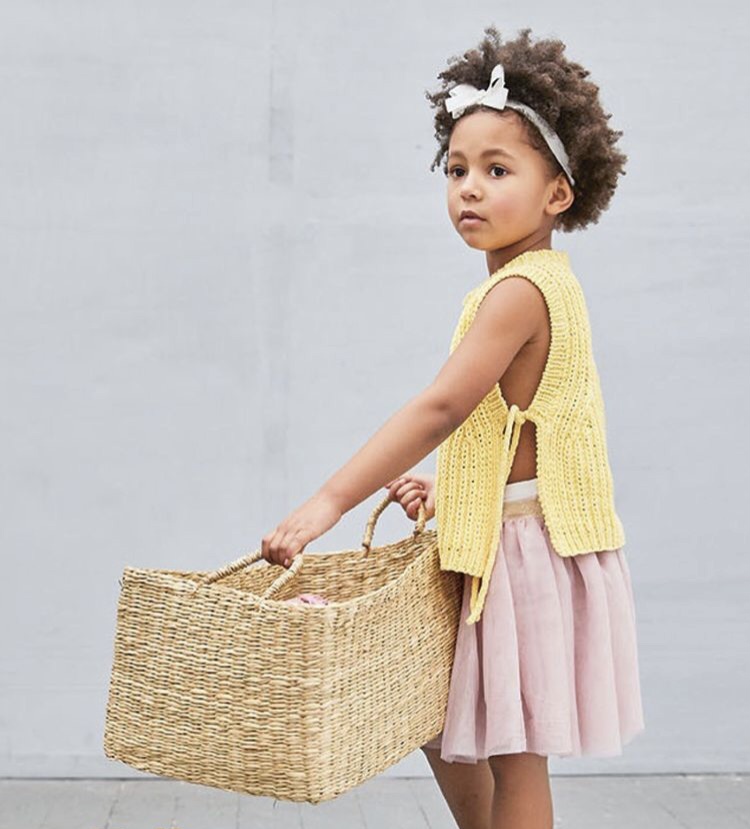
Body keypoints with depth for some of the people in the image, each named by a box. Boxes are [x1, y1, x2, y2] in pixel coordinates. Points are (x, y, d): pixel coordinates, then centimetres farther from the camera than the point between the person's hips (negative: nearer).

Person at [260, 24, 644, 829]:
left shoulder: (519, 290, -19)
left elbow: (439, 408, -28)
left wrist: (330, 501, -30)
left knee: (509, 750, 1)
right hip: (496, 541, 10)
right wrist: (450, 487, 10)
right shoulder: (541, 281, 13)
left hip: (523, 547, -10)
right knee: (442, 727, 20)